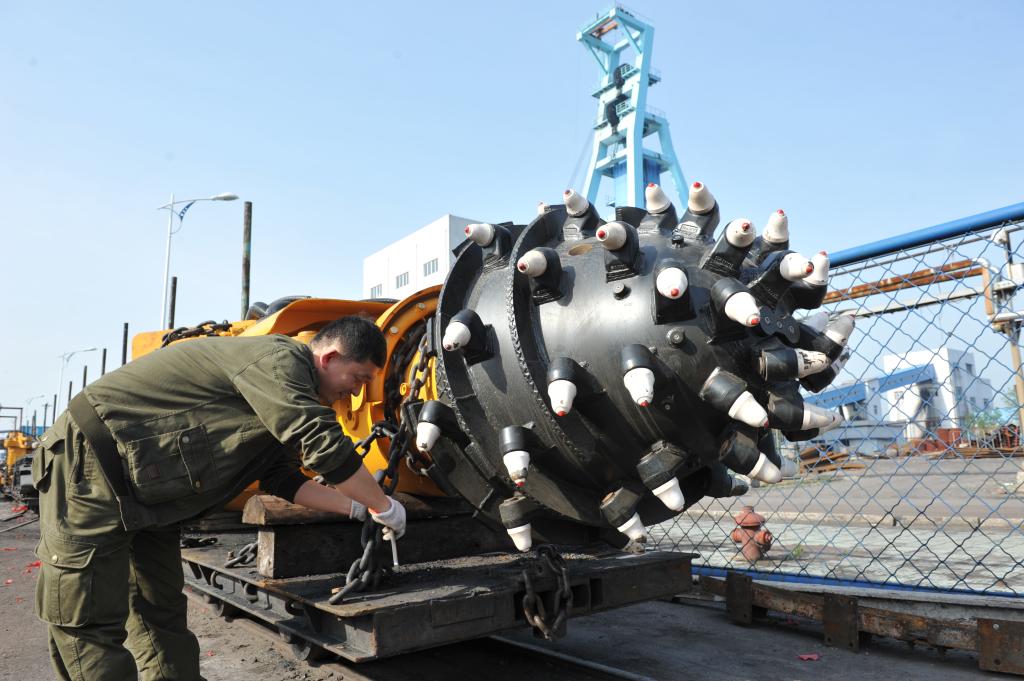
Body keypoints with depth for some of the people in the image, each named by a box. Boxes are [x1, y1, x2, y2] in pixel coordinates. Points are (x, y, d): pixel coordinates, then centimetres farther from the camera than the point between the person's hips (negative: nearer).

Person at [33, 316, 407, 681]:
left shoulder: (284, 395, 9)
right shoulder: (280, 358, -23)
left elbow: (282, 479, 11)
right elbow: (326, 449, -29)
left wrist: (357, 508, 6)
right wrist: (384, 507, -15)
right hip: (92, 462, -10)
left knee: (161, 614, 14)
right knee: (91, 625, -5)